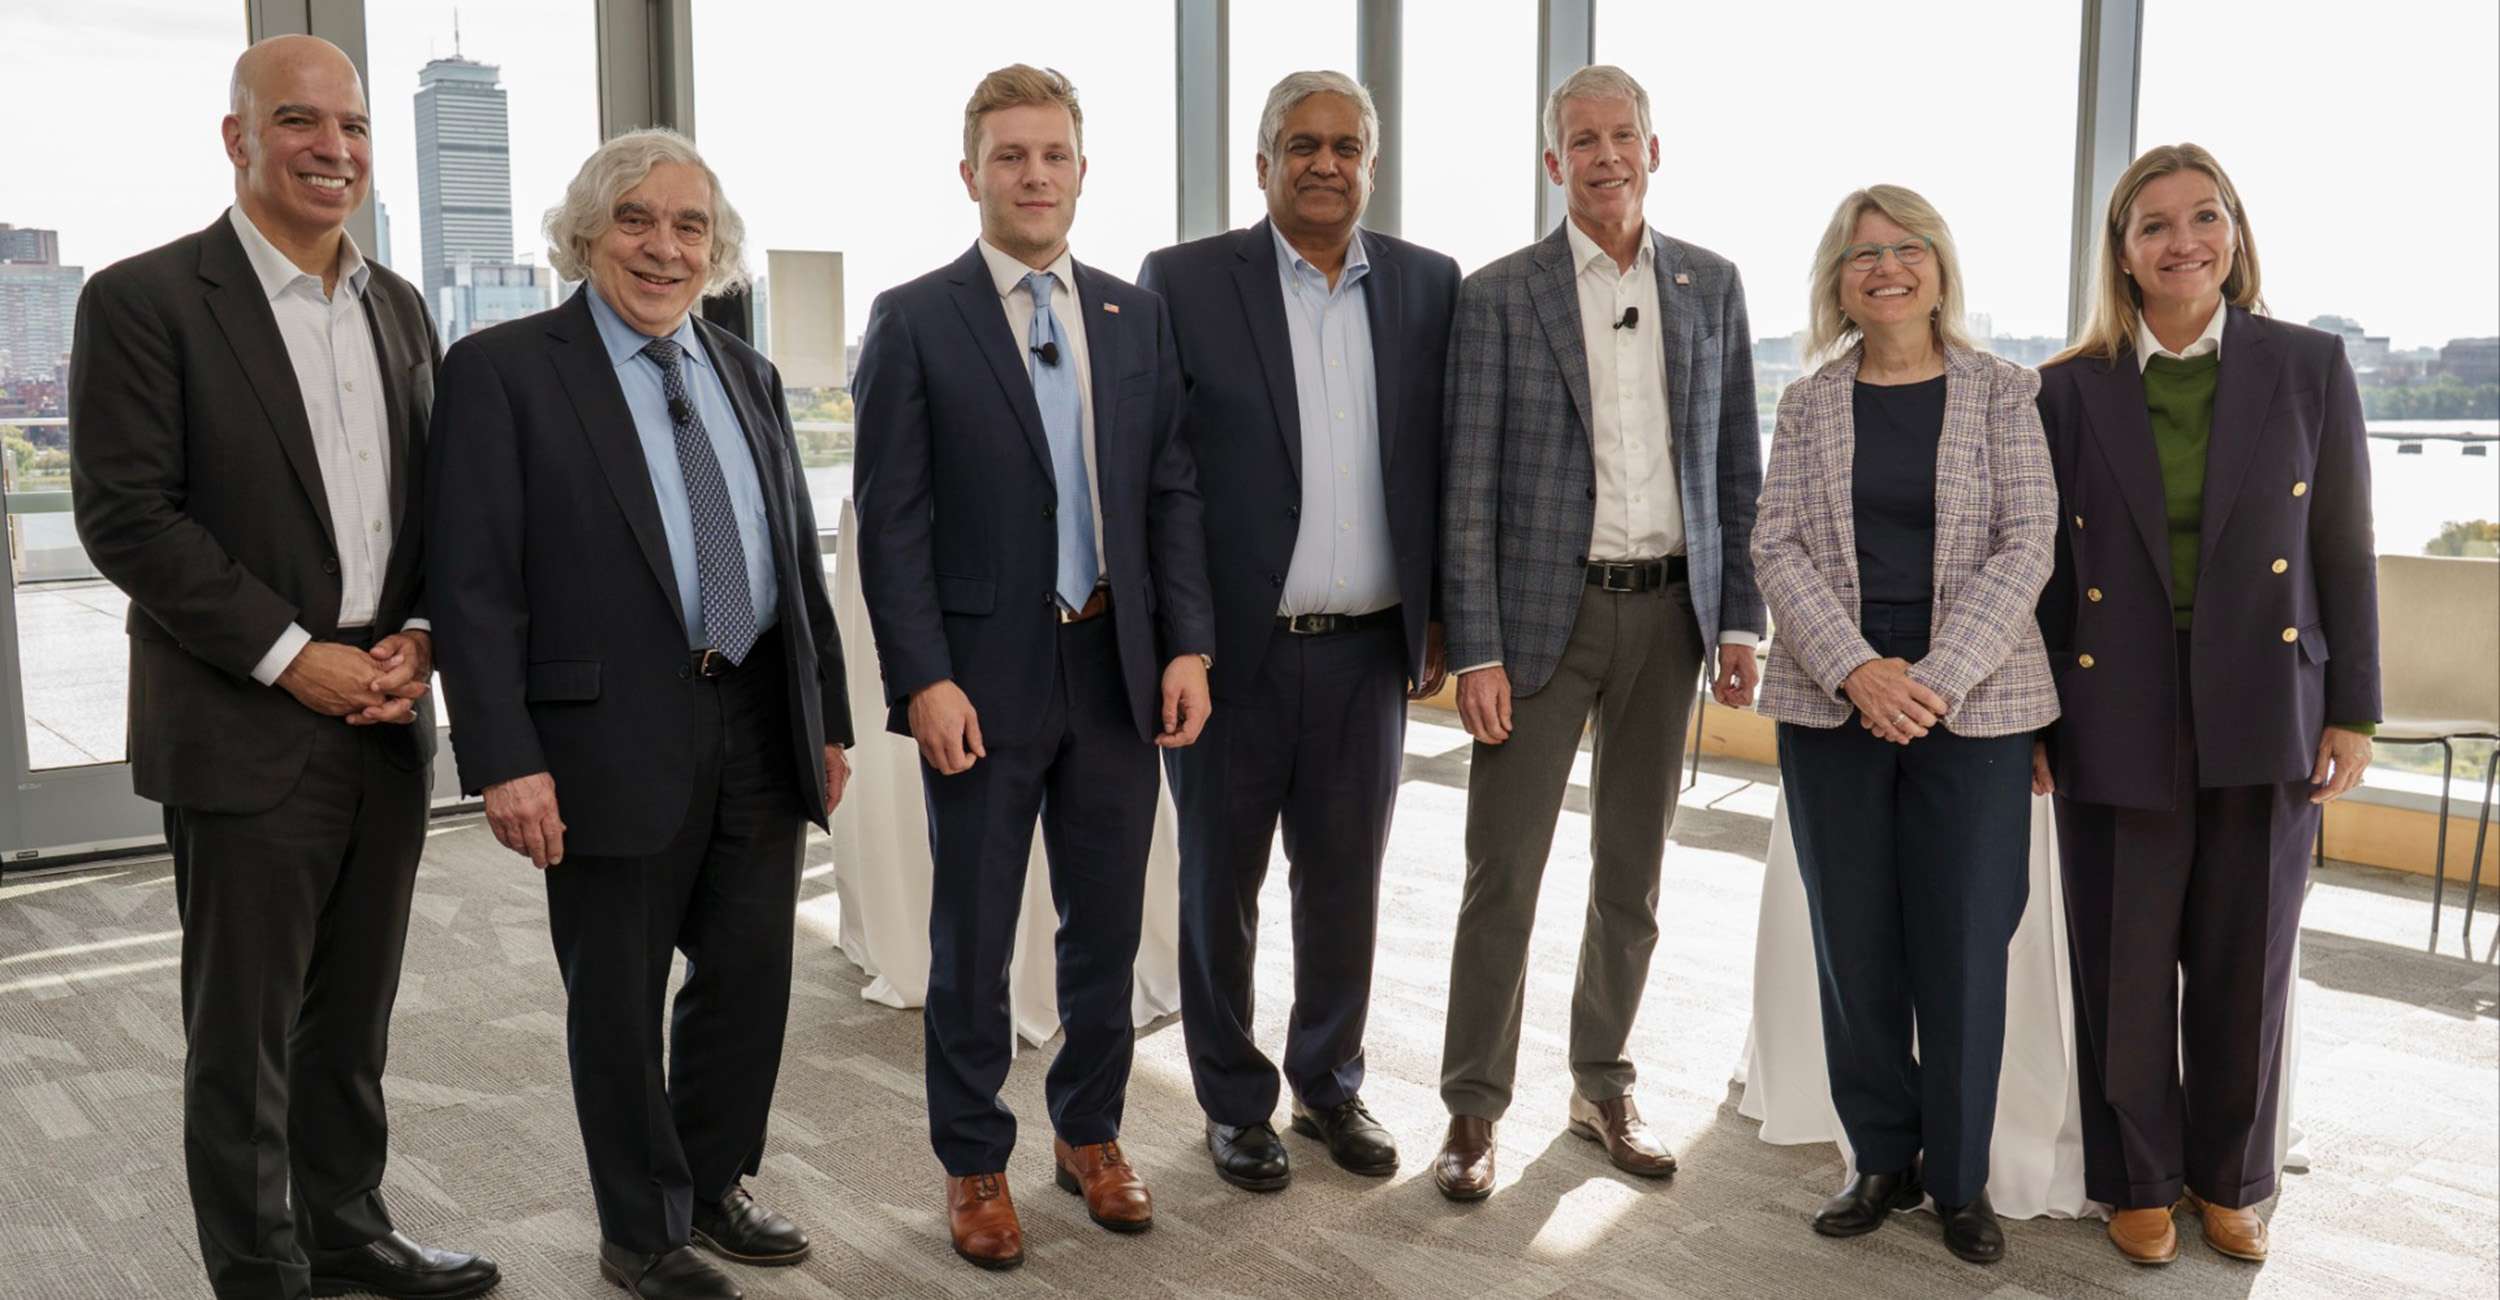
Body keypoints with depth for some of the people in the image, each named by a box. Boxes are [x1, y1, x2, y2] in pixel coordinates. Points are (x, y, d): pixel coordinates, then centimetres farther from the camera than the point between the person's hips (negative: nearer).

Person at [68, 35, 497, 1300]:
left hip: (386, 722, 6)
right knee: (244, 1033, 7)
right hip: (247, 733, -5)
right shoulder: (144, 299, -6)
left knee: (354, 1014, 16)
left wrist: (420, 634, -2)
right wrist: (292, 658, -15)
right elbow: (125, 518, -11)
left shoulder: (398, 308, 12)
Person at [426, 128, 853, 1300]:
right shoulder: (503, 369, -5)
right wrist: (505, 760, -16)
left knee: (750, 974, 14)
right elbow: (474, 585, -11)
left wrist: (829, 716, 12)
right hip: (612, 737, -5)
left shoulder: (747, 375, 13)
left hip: (759, 728, 5)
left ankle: (713, 1184, 36)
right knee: (619, 999, 9)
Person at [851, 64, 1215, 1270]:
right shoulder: (913, 320, -3)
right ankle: (974, 1164, 26)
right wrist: (923, 679, -14)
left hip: (1118, 667, 4)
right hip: (984, 676, -3)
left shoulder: (1136, 315, 8)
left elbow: (1171, 492, 7)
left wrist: (1187, 644, -2)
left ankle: (1089, 1134, 34)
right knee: (973, 941, 9)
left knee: (1107, 922, 14)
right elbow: (891, 519, -7)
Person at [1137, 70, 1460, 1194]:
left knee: (1346, 885, 15)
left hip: (1368, 649, 3)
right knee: (1219, 885, 11)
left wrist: (1441, 614, 6)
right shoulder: (1183, 281, -4)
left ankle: (1331, 1085, 34)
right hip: (1231, 648, -2)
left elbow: (1445, 460, 9)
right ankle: (1235, 1103, 29)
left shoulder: (1428, 285, 5)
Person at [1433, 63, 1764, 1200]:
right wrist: (1476, 652, -11)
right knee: (1504, 874, 0)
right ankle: (1474, 1107, 15)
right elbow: (1468, 486, -5)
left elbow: (1739, 467, 10)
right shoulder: (1500, 295, -2)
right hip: (1544, 609, -3)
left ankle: (1602, 1086, 28)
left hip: (1669, 608, 3)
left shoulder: (1711, 286, 8)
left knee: (1632, 874, 12)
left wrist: (1740, 622, 3)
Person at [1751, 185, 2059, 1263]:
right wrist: (1857, 670, -13)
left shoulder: (2004, 393, 4)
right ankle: (1882, 1159, 22)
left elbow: (2026, 545, -4)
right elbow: (1777, 549, 1)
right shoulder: (1807, 405, 8)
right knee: (1854, 945, 7)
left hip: (1971, 707, -1)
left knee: (1962, 949, 2)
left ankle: (1959, 1177, 18)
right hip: (1831, 702, 2)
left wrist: (1937, 679, -14)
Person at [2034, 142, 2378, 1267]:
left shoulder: (2309, 366, 3)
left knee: (2245, 965, 11)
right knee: (2126, 967, 7)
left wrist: (2352, 711, 1)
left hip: (2263, 718, 1)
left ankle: (2228, 1178, 31)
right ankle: (2138, 1179, 26)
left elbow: (2345, 552, 4)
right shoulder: (2068, 390, 2)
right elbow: (2043, 567, 4)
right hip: (2119, 720, 0)